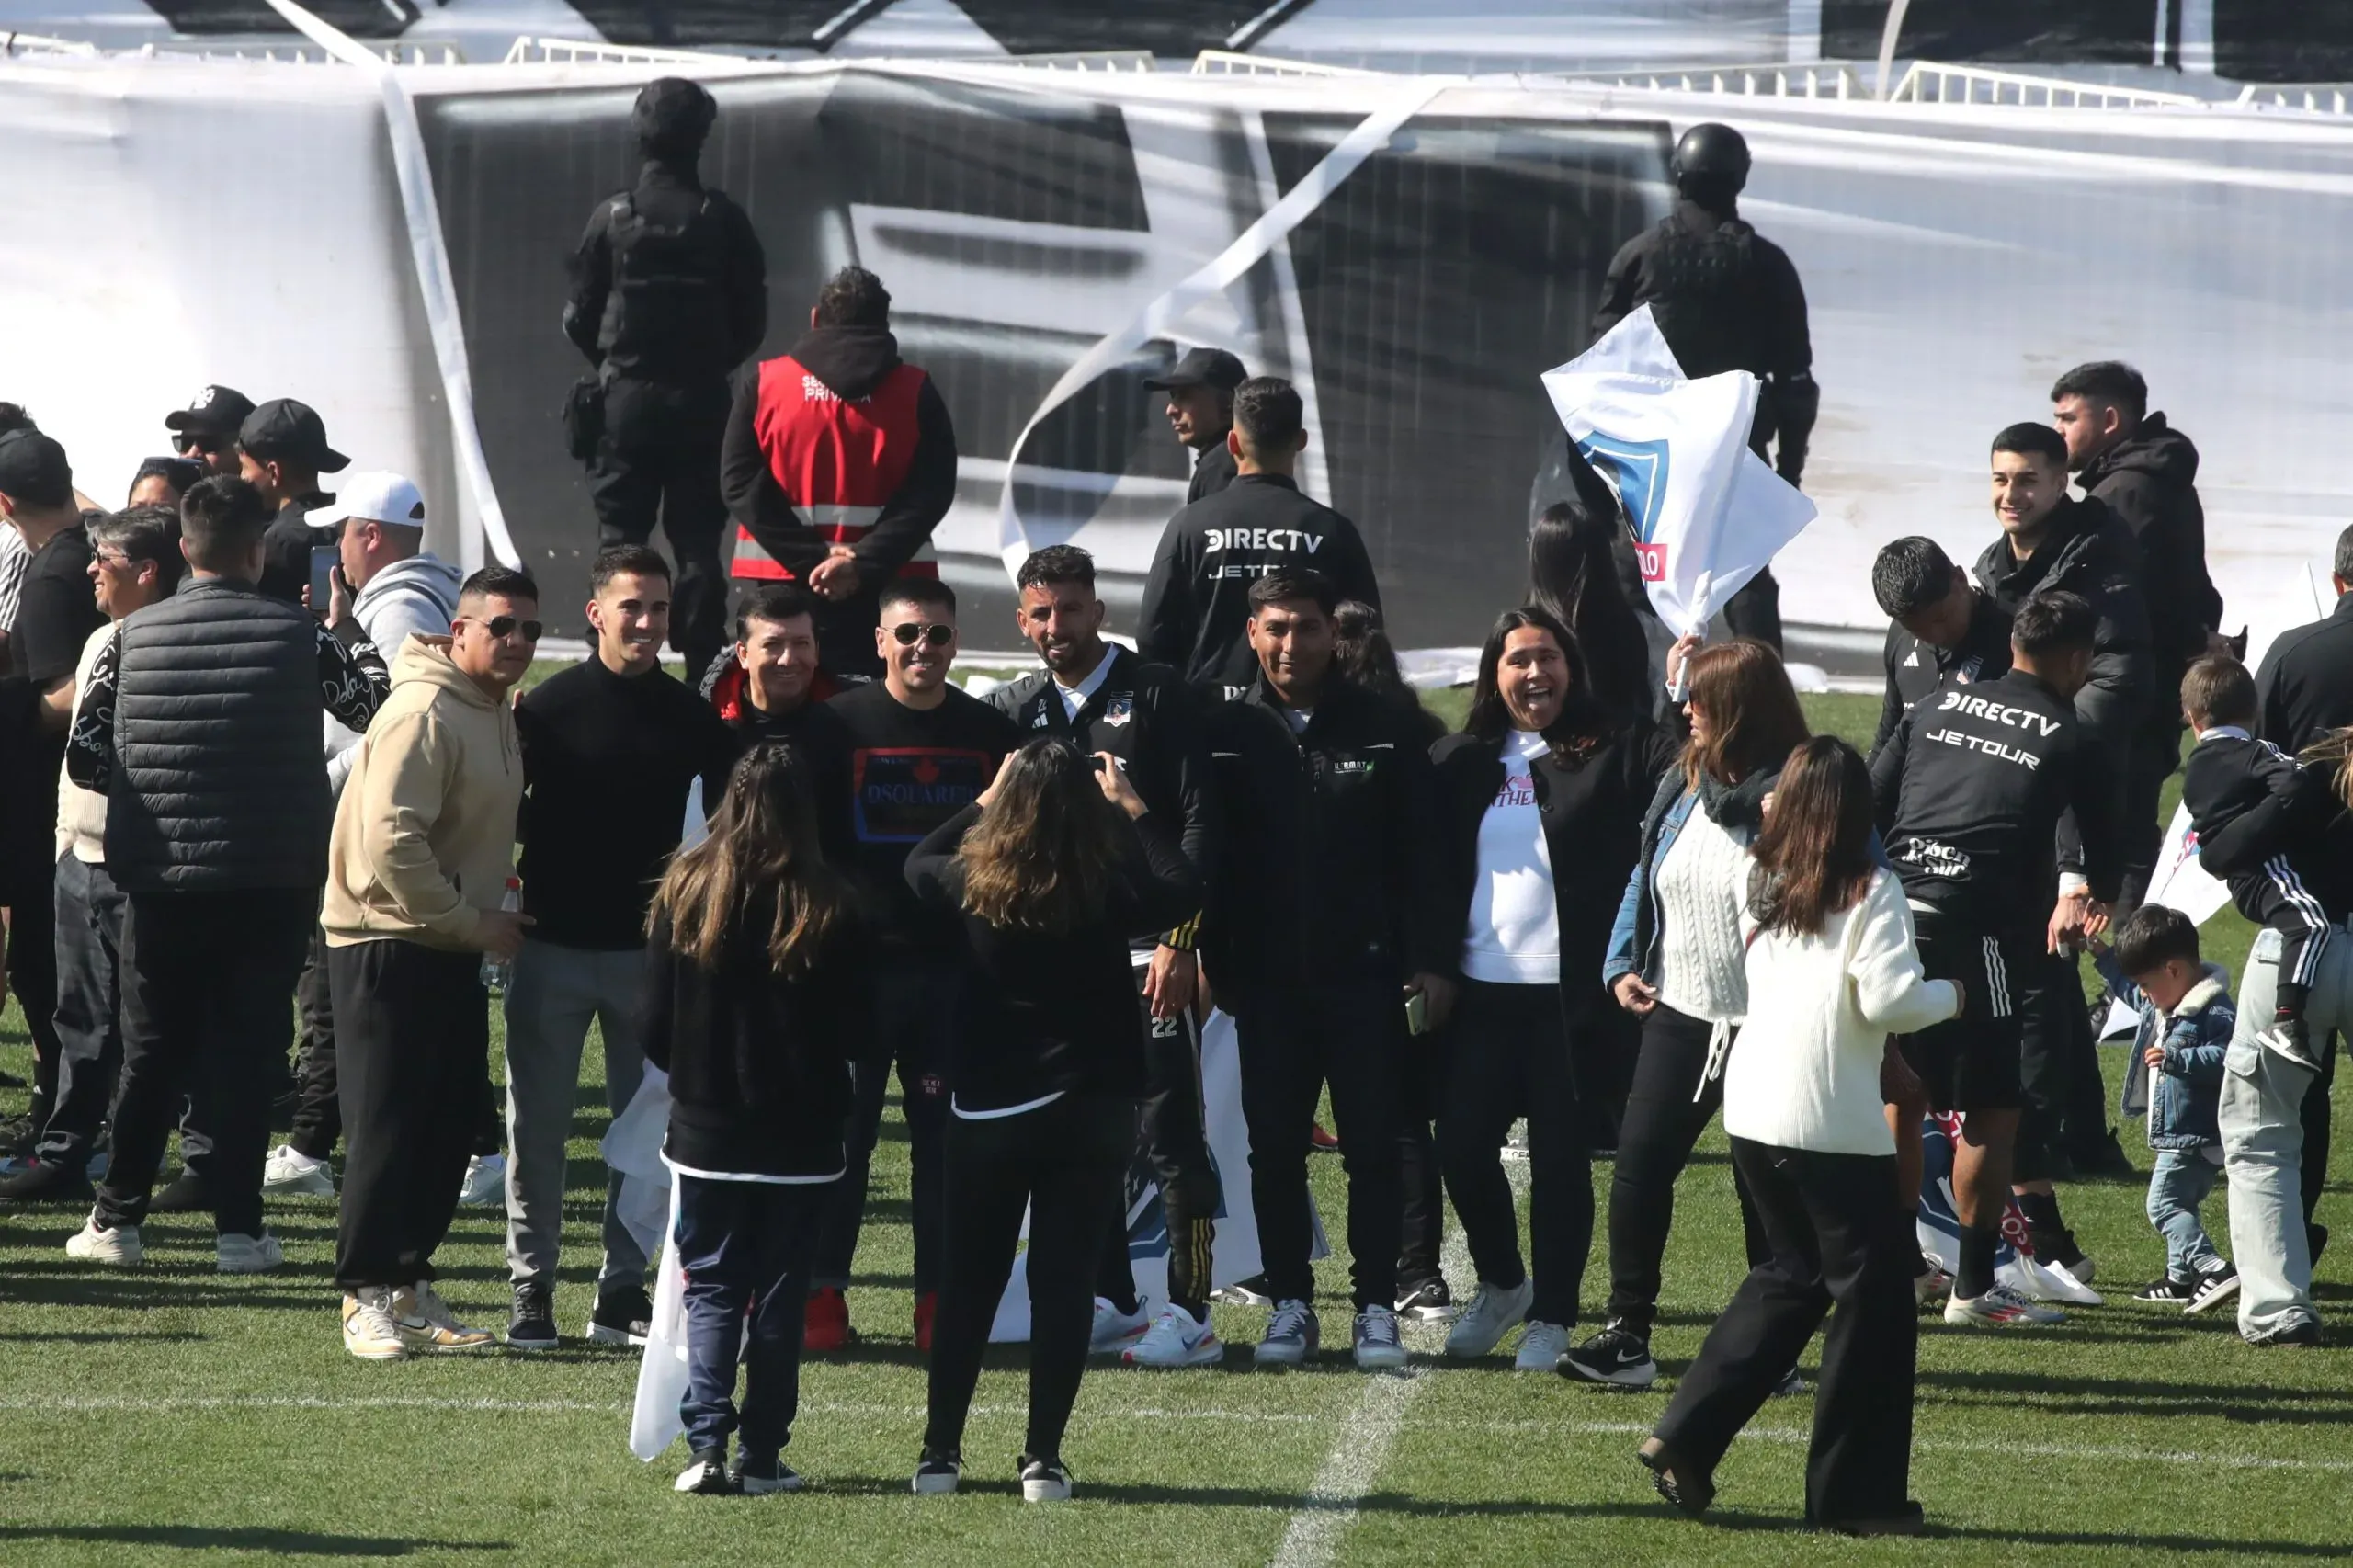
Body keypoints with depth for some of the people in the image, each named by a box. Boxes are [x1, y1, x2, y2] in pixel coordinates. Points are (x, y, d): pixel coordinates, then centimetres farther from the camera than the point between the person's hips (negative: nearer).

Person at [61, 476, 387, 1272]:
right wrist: (349, 630, 23)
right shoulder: (300, 637, -6)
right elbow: (378, 705, 8)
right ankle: (238, 1228, 2)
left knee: (152, 1051, 11)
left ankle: (117, 1216, 11)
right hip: (271, 880, -1)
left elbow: (85, 758, -1)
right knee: (245, 1053, 4)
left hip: (161, 878, 1)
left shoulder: (132, 638, -3)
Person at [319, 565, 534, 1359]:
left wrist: (489, 914, 7)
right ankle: (369, 1295, 1)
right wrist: (474, 922, -18)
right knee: (388, 1127, -5)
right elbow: (391, 842, -26)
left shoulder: (496, 714, 12)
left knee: (446, 1129, 10)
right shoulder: (425, 713, -19)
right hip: (391, 943, -9)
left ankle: (408, 1288, 18)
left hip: (452, 946, 9)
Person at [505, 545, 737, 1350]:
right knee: (539, 1125, 0)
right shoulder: (548, 707, -1)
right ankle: (531, 1287, 7)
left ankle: (624, 1289, 12)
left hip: (651, 947, 2)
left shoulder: (692, 718, 5)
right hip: (554, 945, -2)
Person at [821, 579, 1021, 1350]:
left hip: (956, 966, 2)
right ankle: (822, 1290, 7)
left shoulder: (990, 733, 8)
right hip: (859, 961, -2)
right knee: (842, 1129, 0)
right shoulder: (840, 724, 0)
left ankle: (940, 1297, 9)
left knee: (946, 1136, 3)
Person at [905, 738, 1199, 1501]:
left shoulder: (973, 887, -8)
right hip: (1090, 1111, -1)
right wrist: (1134, 809, 10)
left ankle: (940, 1452, 12)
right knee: (1065, 1280, 4)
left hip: (986, 1109, 1)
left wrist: (986, 799, 19)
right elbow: (1183, 890, 6)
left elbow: (919, 862, 15)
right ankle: (1043, 1458, 0)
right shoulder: (1110, 892, -14)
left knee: (969, 1281, 12)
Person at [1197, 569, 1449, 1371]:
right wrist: (1212, 961, -2)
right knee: (1275, 1148, 5)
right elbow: (1206, 857, 3)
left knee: (1373, 1148, 0)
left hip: (1363, 974, -1)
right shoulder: (1228, 733, 3)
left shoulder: (1380, 728, 2)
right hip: (1267, 976, 1)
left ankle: (1377, 1308, 5)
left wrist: (1428, 960, -4)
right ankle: (1291, 1305, 13)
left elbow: (1418, 852, 2)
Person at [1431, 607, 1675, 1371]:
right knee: (1462, 1143, 2)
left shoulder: (1615, 749, 0)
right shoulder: (1462, 762, 12)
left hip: (1574, 994, -4)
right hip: (1482, 991, 4)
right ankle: (1501, 1284, 26)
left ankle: (1552, 1317, 12)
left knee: (1561, 1158, 1)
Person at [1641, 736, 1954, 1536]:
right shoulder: (1868, 892, -9)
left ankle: (1685, 1439, 14)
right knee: (1874, 1294, 5)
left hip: (1753, 1110, 7)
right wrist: (1949, 995, 2)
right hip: (1834, 1124, -7)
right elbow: (1889, 997, -18)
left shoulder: (1761, 887, 11)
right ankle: (1855, 1492, 6)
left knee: (1791, 1276, 22)